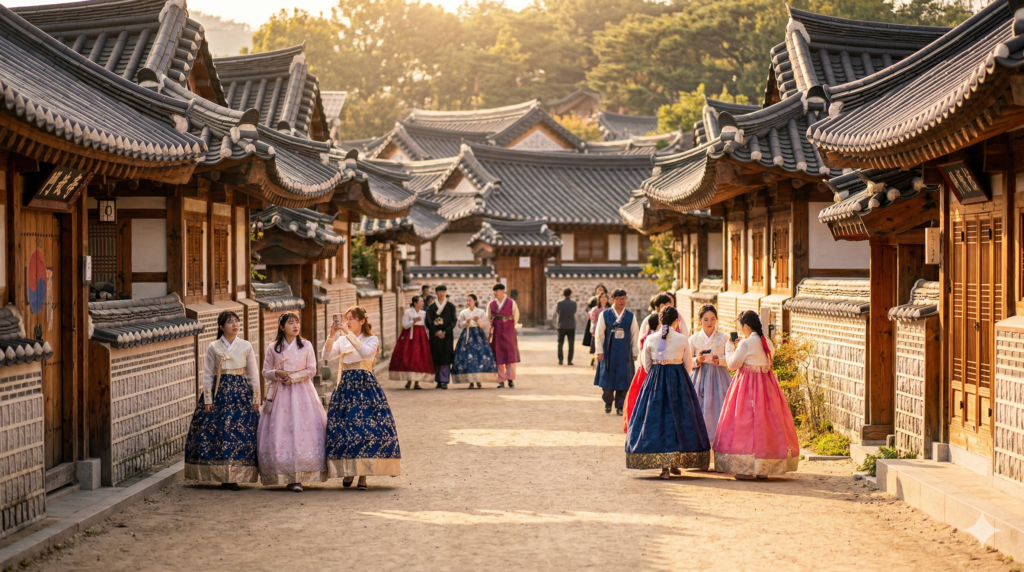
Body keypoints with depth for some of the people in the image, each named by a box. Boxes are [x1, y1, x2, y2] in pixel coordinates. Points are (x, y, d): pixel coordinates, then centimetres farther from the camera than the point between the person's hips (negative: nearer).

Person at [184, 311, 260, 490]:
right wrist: (207, 400, -2)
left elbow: (253, 374, 8)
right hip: (219, 393, 0)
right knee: (215, 432, -6)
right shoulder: (213, 347, 4)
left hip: (241, 393, 1)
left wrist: (256, 399, 3)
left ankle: (232, 477, 0)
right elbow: (207, 375, 4)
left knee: (240, 433, -5)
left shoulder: (246, 346, 6)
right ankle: (223, 476, 1)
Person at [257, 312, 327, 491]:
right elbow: (266, 372, 10)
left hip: (302, 391, -1)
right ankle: (286, 475, -5)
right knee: (279, 433, -8)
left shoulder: (306, 346, 5)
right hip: (280, 393, 1)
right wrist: (277, 373, -10)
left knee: (303, 431, -9)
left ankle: (297, 477, -7)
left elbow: (311, 370, 1)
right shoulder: (273, 349, 6)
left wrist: (293, 377, -10)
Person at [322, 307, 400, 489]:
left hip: (365, 386, -3)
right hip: (345, 386, 4)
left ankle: (363, 474, -6)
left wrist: (348, 333, -21)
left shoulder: (372, 340, 3)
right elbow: (327, 355, -1)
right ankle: (347, 471, 13)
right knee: (341, 427, -2)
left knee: (366, 428, -10)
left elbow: (365, 352, -19)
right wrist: (332, 335, -13)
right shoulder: (342, 340, 13)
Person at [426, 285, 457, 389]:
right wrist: (436, 332, -10)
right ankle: (438, 380, 9)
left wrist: (445, 332, -11)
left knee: (445, 358, -7)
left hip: (447, 335, -1)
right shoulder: (431, 307, 8)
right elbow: (428, 322, 3)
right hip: (435, 336, 1)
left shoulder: (451, 306, 6)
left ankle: (444, 381, -8)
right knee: (436, 359, 2)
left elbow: (453, 322, 1)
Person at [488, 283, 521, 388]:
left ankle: (510, 378, -3)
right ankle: (501, 380, 2)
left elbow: (516, 317, 9)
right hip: (497, 332, 2)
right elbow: (489, 319, 15)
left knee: (511, 355, -6)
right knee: (499, 356, 0)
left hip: (509, 332, -2)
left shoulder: (511, 303, -1)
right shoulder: (491, 304, 4)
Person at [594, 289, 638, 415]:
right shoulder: (605, 315, 0)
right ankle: (608, 402, 22)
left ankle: (620, 406, 10)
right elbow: (599, 334, 1)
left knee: (623, 380, 0)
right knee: (607, 378, 2)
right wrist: (599, 351, -3)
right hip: (609, 352, -1)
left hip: (624, 352, 1)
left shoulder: (630, 316, 4)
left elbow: (635, 335, 7)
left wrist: (635, 352, 5)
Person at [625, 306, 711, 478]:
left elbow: (646, 364, 6)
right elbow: (687, 365, 4)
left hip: (655, 380, 1)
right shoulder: (682, 339, -4)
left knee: (657, 420, 3)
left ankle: (664, 466, -3)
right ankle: (674, 464, 14)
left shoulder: (650, 339, -2)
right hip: (678, 380, 0)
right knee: (678, 419, 10)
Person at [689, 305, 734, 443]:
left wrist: (719, 360, -24)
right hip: (700, 377, 1)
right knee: (700, 410, -5)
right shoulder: (694, 339, 8)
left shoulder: (724, 338, 5)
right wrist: (697, 360, -16)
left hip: (719, 377, 0)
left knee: (719, 409, -7)